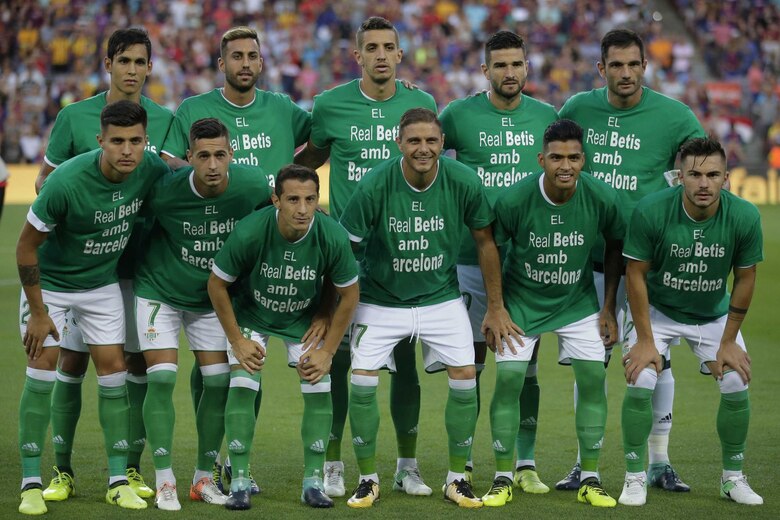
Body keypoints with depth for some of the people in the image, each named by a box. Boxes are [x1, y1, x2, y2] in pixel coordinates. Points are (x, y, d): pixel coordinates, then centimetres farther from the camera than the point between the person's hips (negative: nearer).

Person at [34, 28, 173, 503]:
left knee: (140, 362, 3)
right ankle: (63, 471, 8)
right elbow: (44, 181, 6)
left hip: (140, 261, 1)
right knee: (72, 362, 0)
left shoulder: (165, 121, 4)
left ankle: (131, 469, 14)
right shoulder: (75, 116, 1)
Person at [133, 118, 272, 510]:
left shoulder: (252, 185, -21)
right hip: (159, 290, -3)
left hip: (213, 297, 3)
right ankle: (165, 482, -4)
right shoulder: (167, 190, -28)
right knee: (161, 378, -13)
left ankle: (204, 478, 16)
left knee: (219, 382, 1)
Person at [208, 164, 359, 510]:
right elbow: (217, 284, -16)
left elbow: (349, 294, -11)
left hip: (305, 319, 2)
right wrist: (237, 341, -14)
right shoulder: (249, 232, -33)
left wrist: (327, 351, -10)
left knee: (319, 388, -9)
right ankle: (239, 483, -8)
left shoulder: (333, 237, -29)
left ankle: (313, 482, 4)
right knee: (242, 385, -16)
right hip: (251, 313, -1)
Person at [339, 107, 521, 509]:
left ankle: (457, 479, 9)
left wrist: (495, 307, 4)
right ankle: (367, 479, 7)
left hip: (441, 298, 1)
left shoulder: (464, 182, -15)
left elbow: (485, 241, 0)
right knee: (362, 381, -12)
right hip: (380, 299, -1)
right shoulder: (375, 186, -21)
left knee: (465, 378, -9)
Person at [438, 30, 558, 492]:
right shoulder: (460, 114, -1)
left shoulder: (547, 117, 6)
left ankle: (526, 464, 9)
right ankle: (463, 462, 11)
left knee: (525, 359, 3)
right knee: (471, 359, 2)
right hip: (472, 257, -2)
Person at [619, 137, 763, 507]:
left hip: (714, 313, 2)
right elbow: (636, 273, -17)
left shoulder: (744, 217, -23)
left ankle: (733, 477, 14)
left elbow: (745, 278, -9)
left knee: (736, 386, -7)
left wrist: (728, 341, -5)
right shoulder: (650, 212, -28)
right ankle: (635, 477, 0)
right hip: (657, 310, -2)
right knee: (640, 383, -17)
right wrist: (645, 340, -15)